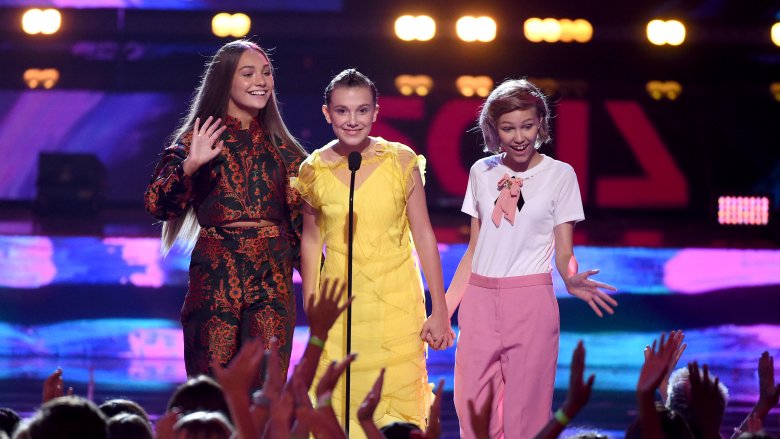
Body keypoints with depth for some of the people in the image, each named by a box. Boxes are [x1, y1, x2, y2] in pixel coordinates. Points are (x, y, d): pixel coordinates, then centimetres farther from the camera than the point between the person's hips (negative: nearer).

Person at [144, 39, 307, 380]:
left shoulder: (281, 147, 13)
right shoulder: (198, 139, 3)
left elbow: (300, 220, 15)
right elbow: (157, 205, -7)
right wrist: (189, 166, -23)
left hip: (273, 276, 3)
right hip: (216, 276, -3)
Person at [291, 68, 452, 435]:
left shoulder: (401, 162, -6)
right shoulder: (315, 170, -1)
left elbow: (424, 236, -2)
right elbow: (311, 241, 9)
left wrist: (439, 311, -3)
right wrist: (311, 312, 11)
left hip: (397, 304, -1)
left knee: (397, 405, -3)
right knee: (340, 405, 2)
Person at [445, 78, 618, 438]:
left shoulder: (560, 174, 0)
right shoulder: (482, 172, 9)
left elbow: (564, 252, -2)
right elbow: (474, 249, 14)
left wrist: (571, 280, -24)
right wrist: (445, 308, 11)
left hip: (530, 300, -3)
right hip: (480, 299, 3)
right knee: (472, 409, 2)